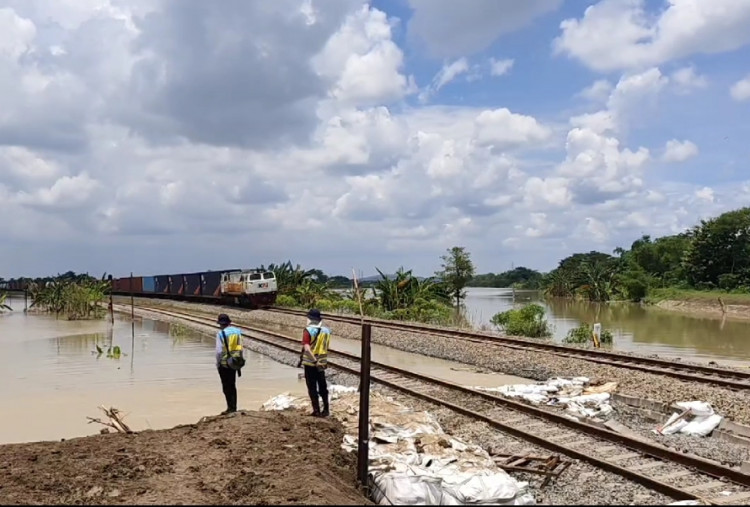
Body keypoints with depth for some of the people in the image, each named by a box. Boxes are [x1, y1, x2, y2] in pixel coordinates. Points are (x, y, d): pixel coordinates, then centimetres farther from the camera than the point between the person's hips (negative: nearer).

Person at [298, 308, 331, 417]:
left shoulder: (308, 330, -13)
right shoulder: (326, 330, 2)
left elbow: (306, 348, -23)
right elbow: (326, 347, 9)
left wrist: (315, 361, -23)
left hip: (310, 362, -4)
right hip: (322, 363, 4)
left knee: (312, 387, 5)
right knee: (322, 386, 16)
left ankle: (316, 410, 7)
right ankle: (326, 409, 20)